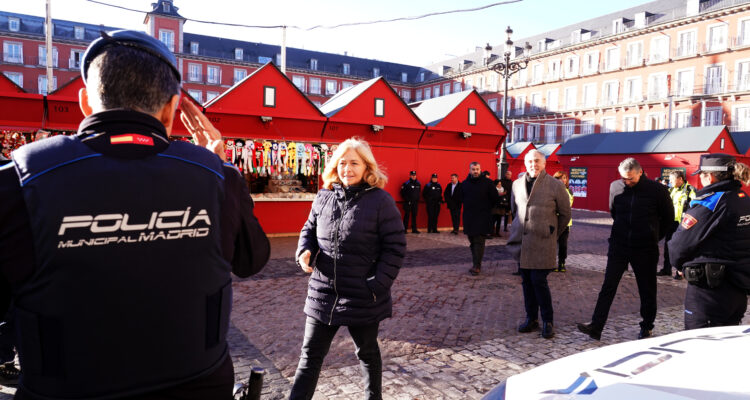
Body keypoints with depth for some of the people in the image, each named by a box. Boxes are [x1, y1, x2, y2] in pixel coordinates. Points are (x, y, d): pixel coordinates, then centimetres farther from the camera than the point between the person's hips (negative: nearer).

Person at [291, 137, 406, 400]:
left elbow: (395, 248, -9)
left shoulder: (380, 200, -11)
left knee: (367, 353, 20)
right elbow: (309, 229, 15)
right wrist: (305, 252, -6)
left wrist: (377, 285, -16)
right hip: (322, 295, 3)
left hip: (363, 298, -3)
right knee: (310, 355, 12)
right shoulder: (324, 197, 2)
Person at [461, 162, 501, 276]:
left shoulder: (487, 182, -1)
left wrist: (486, 208, 5)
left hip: (482, 217, -4)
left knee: (479, 241, -9)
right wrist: (468, 207, 13)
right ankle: (476, 262, 19)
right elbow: (461, 198, 23)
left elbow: (495, 198, 3)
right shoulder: (464, 183, 10)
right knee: (472, 241, 9)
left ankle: (476, 266, -9)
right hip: (468, 217, 4)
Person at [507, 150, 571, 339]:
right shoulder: (517, 184, 8)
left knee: (539, 281, -8)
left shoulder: (555, 186, -5)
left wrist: (553, 234, 10)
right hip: (522, 242, 5)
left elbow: (565, 213, 5)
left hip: (543, 243, -5)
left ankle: (547, 321, 9)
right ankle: (531, 319, 22)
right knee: (527, 281, 10)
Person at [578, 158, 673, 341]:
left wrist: (654, 236, 10)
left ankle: (646, 326, 27)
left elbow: (668, 217, 7)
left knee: (647, 291, 10)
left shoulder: (657, 190, -7)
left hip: (645, 249, -2)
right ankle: (596, 326, -3)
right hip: (618, 245, 2)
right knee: (608, 286, -3)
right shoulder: (615, 187, 2)